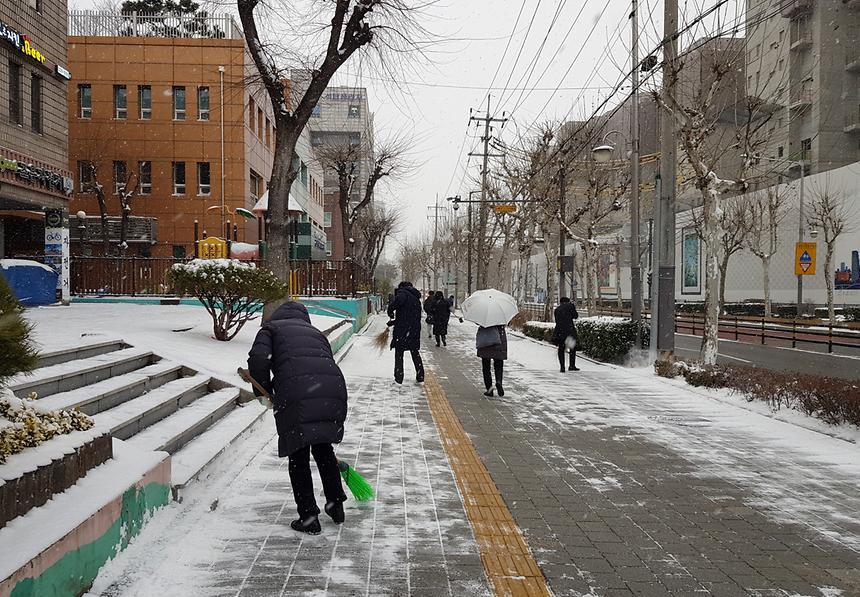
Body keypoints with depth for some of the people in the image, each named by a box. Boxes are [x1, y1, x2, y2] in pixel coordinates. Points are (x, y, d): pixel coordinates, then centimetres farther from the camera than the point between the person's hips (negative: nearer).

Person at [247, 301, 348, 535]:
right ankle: (336, 504, 34)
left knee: (298, 457, 12)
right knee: (323, 448, 26)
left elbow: (258, 359, -1)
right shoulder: (316, 332, 32)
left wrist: (264, 392, 15)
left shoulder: (271, 328, 20)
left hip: (296, 396, -4)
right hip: (334, 391, 5)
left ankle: (309, 517, 15)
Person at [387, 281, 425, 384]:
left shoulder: (403, 292, -4)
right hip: (415, 330, 7)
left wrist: (390, 311, -13)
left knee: (399, 353, 4)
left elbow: (398, 300, -29)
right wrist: (393, 322, 25)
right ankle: (420, 376, 20)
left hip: (402, 329, -7)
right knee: (415, 353, 17)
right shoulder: (416, 299, 20)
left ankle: (399, 377, 5)